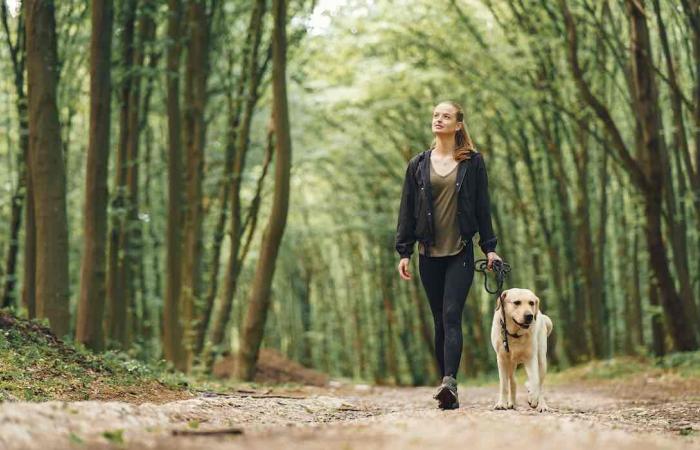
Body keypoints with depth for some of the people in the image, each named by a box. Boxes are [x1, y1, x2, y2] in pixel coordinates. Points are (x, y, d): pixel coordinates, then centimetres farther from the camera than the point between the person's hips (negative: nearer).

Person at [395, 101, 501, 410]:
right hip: (429, 254, 3)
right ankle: (448, 391, 9)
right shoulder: (418, 164, 9)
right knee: (440, 322, 5)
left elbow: (482, 207, 5)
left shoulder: (472, 162, 4)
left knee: (451, 317, -16)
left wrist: (489, 248, 1)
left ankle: (449, 382, -28)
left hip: (461, 252, -3)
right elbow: (407, 210, 9)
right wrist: (404, 252, 4)